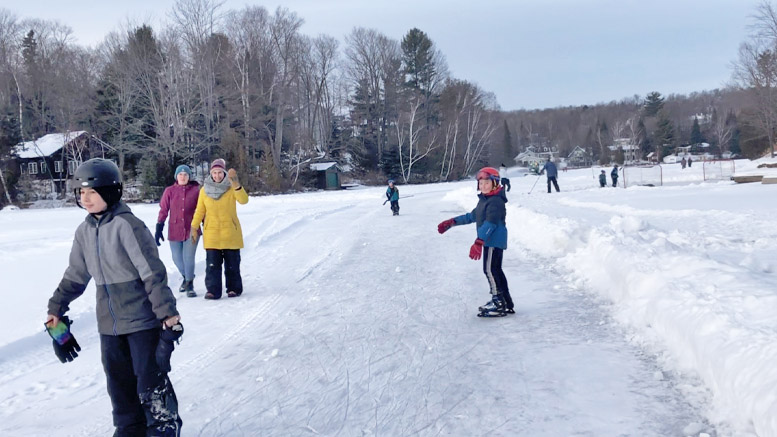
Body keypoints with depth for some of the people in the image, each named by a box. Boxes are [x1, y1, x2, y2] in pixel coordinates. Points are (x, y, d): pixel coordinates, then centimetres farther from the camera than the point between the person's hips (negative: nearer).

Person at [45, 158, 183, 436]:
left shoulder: (127, 225, -16)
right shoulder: (84, 231, 6)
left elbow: (153, 273, -18)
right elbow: (75, 276, 17)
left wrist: (167, 312, -20)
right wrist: (56, 308, 19)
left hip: (142, 320, -7)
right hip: (109, 324, 7)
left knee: (150, 383, -2)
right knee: (119, 383, 15)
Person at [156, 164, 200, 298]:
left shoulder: (196, 190, 0)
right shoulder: (169, 191, 2)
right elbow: (163, 211, 3)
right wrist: (159, 229, -1)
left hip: (191, 230, -2)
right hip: (174, 231, 2)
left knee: (189, 258, -9)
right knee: (177, 258, 10)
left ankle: (189, 284, 8)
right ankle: (186, 277, 38)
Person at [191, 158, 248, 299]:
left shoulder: (232, 187, -4)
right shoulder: (204, 190, 3)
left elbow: (243, 200, -23)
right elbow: (199, 211, 9)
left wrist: (235, 183, -36)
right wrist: (194, 228, 6)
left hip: (230, 233, -1)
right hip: (211, 234, 1)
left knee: (232, 263, 5)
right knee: (212, 264, -4)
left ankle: (234, 289, 16)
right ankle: (213, 291, -1)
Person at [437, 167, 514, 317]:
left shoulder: (495, 202, -17)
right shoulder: (483, 200, 16)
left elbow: (490, 223, -27)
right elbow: (472, 216, 28)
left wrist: (479, 242, -36)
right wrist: (451, 222, 27)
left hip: (494, 241, -10)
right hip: (490, 241, 10)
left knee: (490, 269, -11)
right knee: (495, 270, 13)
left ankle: (499, 303, -7)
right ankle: (507, 304, 20)